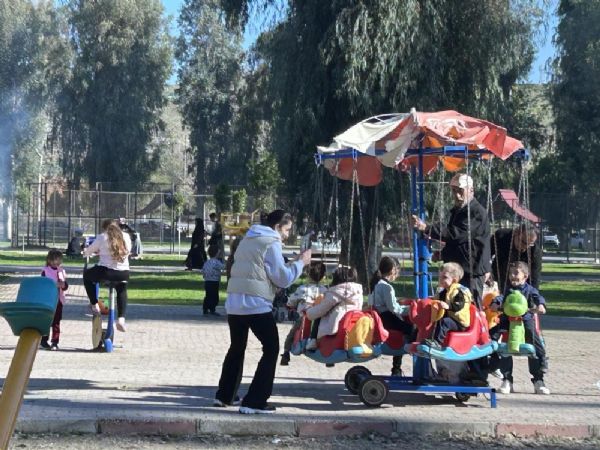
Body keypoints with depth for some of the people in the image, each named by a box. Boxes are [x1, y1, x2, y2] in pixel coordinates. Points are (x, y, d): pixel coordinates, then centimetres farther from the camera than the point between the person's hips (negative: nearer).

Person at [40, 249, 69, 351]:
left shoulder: (61, 271, 9)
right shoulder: (45, 271, -3)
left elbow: (65, 286, 6)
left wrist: (63, 284, -17)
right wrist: (55, 285, -20)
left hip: (58, 300, 3)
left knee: (56, 322, 4)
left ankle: (55, 342, 7)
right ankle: (43, 341, 14)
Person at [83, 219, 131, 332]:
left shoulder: (102, 237, 0)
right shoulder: (126, 237, 9)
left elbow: (88, 251, 9)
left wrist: (85, 252, 36)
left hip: (105, 272, -3)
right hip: (123, 274, 3)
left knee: (87, 275, 28)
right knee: (122, 291, 35)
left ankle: (95, 305, 23)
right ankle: (121, 318, 17)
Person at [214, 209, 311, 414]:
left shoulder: (248, 240, 19)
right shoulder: (271, 243, -6)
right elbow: (282, 278, -9)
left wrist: (292, 264, 22)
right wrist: (300, 262, 4)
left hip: (234, 303, 8)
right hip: (256, 305, -8)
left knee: (237, 348, 23)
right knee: (271, 349, 1)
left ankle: (224, 395, 30)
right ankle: (254, 402, -4)